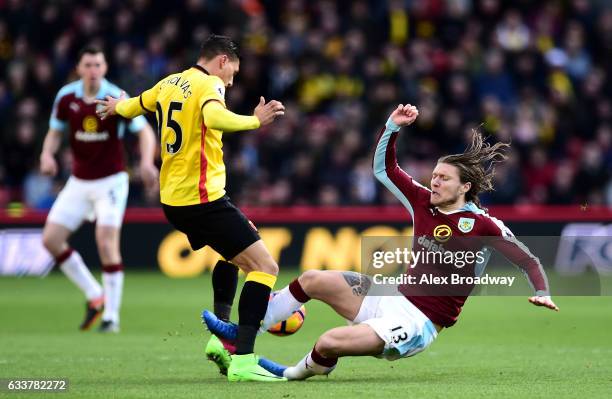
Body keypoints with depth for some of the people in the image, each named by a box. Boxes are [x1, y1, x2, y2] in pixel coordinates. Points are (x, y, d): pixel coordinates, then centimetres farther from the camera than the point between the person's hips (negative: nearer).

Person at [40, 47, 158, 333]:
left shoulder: (117, 99, -14)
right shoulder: (66, 97, -3)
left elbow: (145, 131, -13)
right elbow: (55, 132, 10)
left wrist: (147, 162, -31)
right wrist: (47, 154, -11)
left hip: (111, 181, -5)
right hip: (79, 182, 5)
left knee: (106, 243, -17)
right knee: (50, 239, -2)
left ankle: (111, 316, -8)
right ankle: (94, 295, 13)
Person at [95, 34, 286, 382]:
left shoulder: (169, 83, 13)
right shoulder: (209, 84, -11)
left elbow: (134, 106, 34)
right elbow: (212, 116, -35)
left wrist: (115, 107, 54)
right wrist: (254, 121, -42)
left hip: (173, 202, 10)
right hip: (203, 199, -10)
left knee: (236, 255, 32)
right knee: (265, 266, -12)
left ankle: (219, 335, 21)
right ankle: (243, 361, -22)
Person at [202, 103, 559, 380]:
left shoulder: (482, 224, -14)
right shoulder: (424, 203, 3)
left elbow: (529, 261, -8)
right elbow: (384, 168, 10)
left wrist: (542, 293, -24)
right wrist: (393, 126, -3)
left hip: (420, 323, -7)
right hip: (394, 297, 7)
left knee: (330, 343, -24)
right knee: (312, 280, 0)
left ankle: (294, 374, 9)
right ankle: (242, 333, 13)